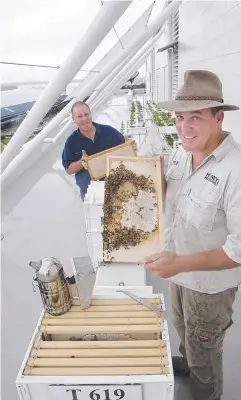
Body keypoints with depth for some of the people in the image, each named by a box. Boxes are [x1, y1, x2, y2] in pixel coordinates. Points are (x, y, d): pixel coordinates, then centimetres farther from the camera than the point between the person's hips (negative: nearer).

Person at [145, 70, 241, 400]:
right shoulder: (179, 154, -7)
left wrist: (181, 263, -34)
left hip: (209, 282, -7)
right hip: (179, 268, 7)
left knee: (203, 349, 20)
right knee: (183, 328, 32)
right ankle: (187, 363, 62)